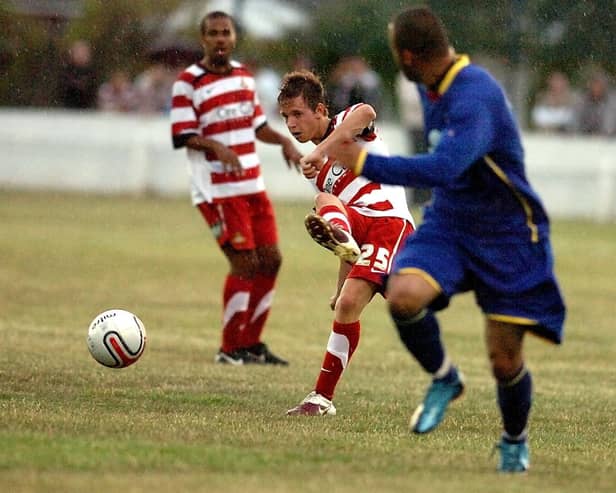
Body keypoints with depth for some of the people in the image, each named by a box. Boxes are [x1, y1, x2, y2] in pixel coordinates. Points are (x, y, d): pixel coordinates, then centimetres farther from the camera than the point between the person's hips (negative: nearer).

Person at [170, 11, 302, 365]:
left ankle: (251, 342, 18)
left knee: (270, 259, 6)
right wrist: (216, 147, -29)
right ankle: (230, 349, 2)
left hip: (253, 186, 7)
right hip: (218, 190, -7)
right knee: (245, 263, -11)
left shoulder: (244, 75, 12)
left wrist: (284, 141, 5)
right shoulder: (188, 83, -9)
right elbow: (183, 136, -13)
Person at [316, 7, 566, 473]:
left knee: (505, 360, -3)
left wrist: (365, 163, -37)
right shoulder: (432, 87, 1)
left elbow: (443, 168, -41)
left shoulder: (475, 96, -27)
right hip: (448, 224, 6)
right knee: (404, 296, -26)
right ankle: (444, 378, 1)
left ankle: (515, 441, 27)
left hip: (507, 237, -6)